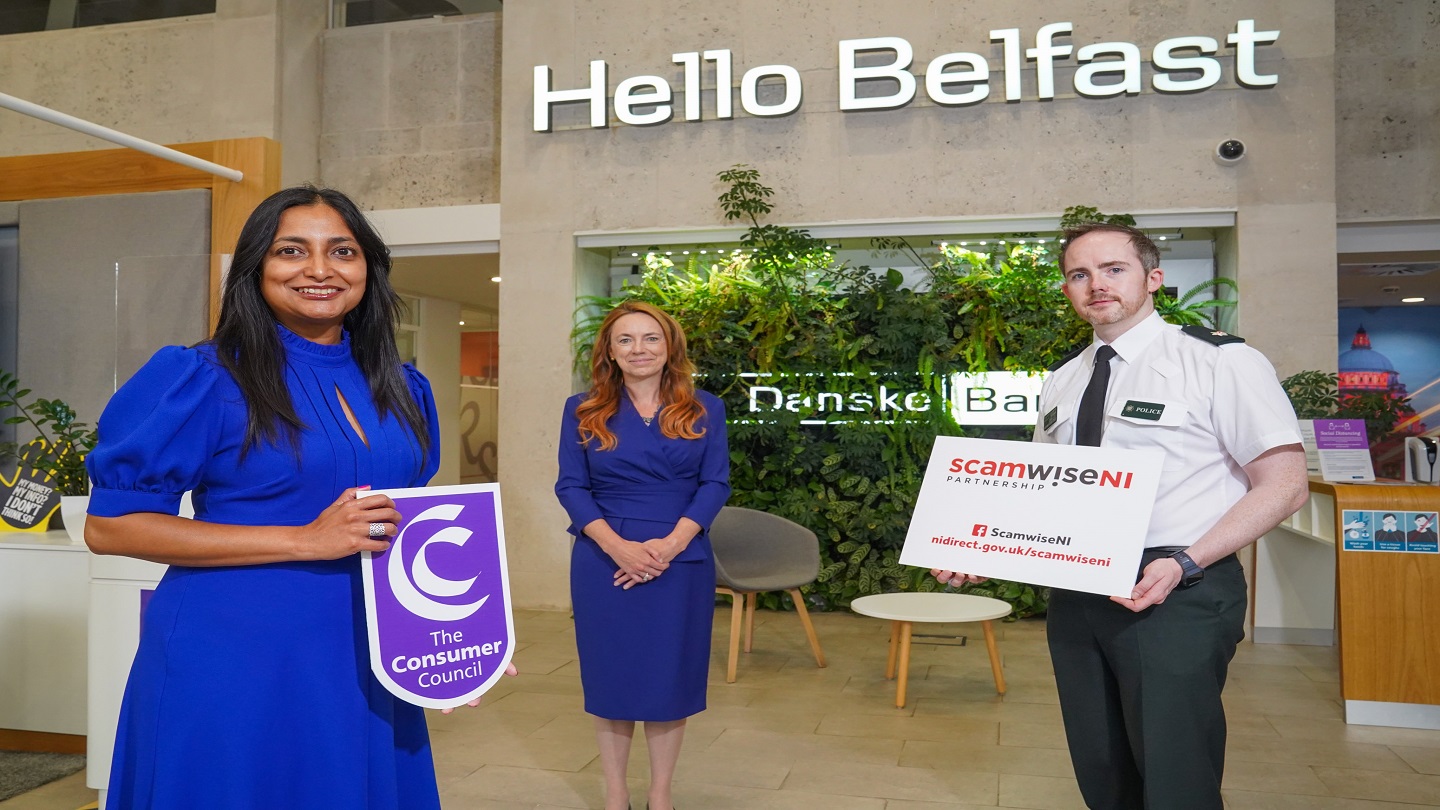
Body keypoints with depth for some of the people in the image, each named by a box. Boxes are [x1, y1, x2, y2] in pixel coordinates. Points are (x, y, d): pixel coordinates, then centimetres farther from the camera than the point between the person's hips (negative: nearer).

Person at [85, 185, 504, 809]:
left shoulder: (402, 389, 6)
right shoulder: (205, 379, -9)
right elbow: (108, 526, -11)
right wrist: (304, 539, -19)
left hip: (366, 666, 5)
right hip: (234, 663, -5)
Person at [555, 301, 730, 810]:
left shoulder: (703, 409, 5)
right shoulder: (583, 410, 4)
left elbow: (715, 484, -1)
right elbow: (571, 487, -2)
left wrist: (670, 544, -15)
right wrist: (618, 546, -16)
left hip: (681, 563, 0)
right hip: (605, 563, 0)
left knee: (670, 674, 6)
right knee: (609, 673, 6)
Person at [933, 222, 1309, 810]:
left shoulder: (1219, 360, -7)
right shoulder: (1061, 383, 13)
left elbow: (1284, 484, -9)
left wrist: (1184, 563, -22)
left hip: (1176, 592, -6)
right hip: (1077, 592, 6)